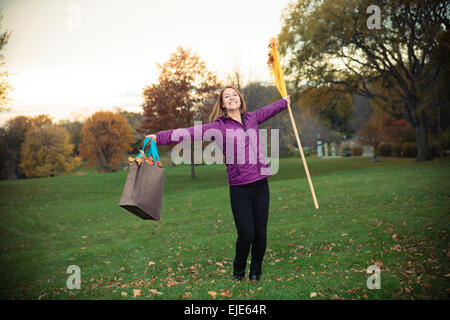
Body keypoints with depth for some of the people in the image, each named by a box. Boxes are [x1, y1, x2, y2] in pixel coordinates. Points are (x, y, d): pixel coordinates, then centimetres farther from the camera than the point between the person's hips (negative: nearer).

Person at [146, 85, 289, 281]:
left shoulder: (251, 118, 12)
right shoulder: (218, 126, -2)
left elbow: (269, 110, 33)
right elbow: (190, 133, -11)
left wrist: (285, 101, 50)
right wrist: (159, 137, -20)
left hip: (261, 185, 4)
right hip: (239, 189, -4)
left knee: (260, 233, 4)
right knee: (246, 235, -7)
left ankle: (256, 271, 27)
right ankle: (239, 269, 23)